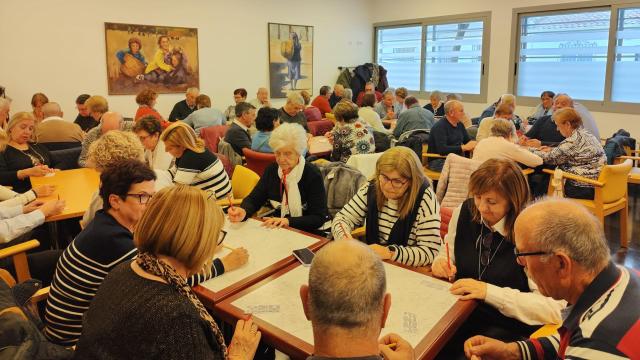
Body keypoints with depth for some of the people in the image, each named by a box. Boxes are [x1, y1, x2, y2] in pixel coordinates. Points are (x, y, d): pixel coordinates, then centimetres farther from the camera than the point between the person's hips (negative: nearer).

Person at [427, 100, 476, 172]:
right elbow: (441, 149, -25)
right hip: (438, 161, -8)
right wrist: (464, 147, -24)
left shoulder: (460, 125, 14)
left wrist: (473, 143, -2)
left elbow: (468, 140, 24)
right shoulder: (439, 126, -13)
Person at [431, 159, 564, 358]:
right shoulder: (464, 212, -3)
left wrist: (489, 291, -25)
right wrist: (441, 265, -11)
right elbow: (447, 256, 12)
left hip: (508, 327, -4)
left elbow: (554, 309, -20)